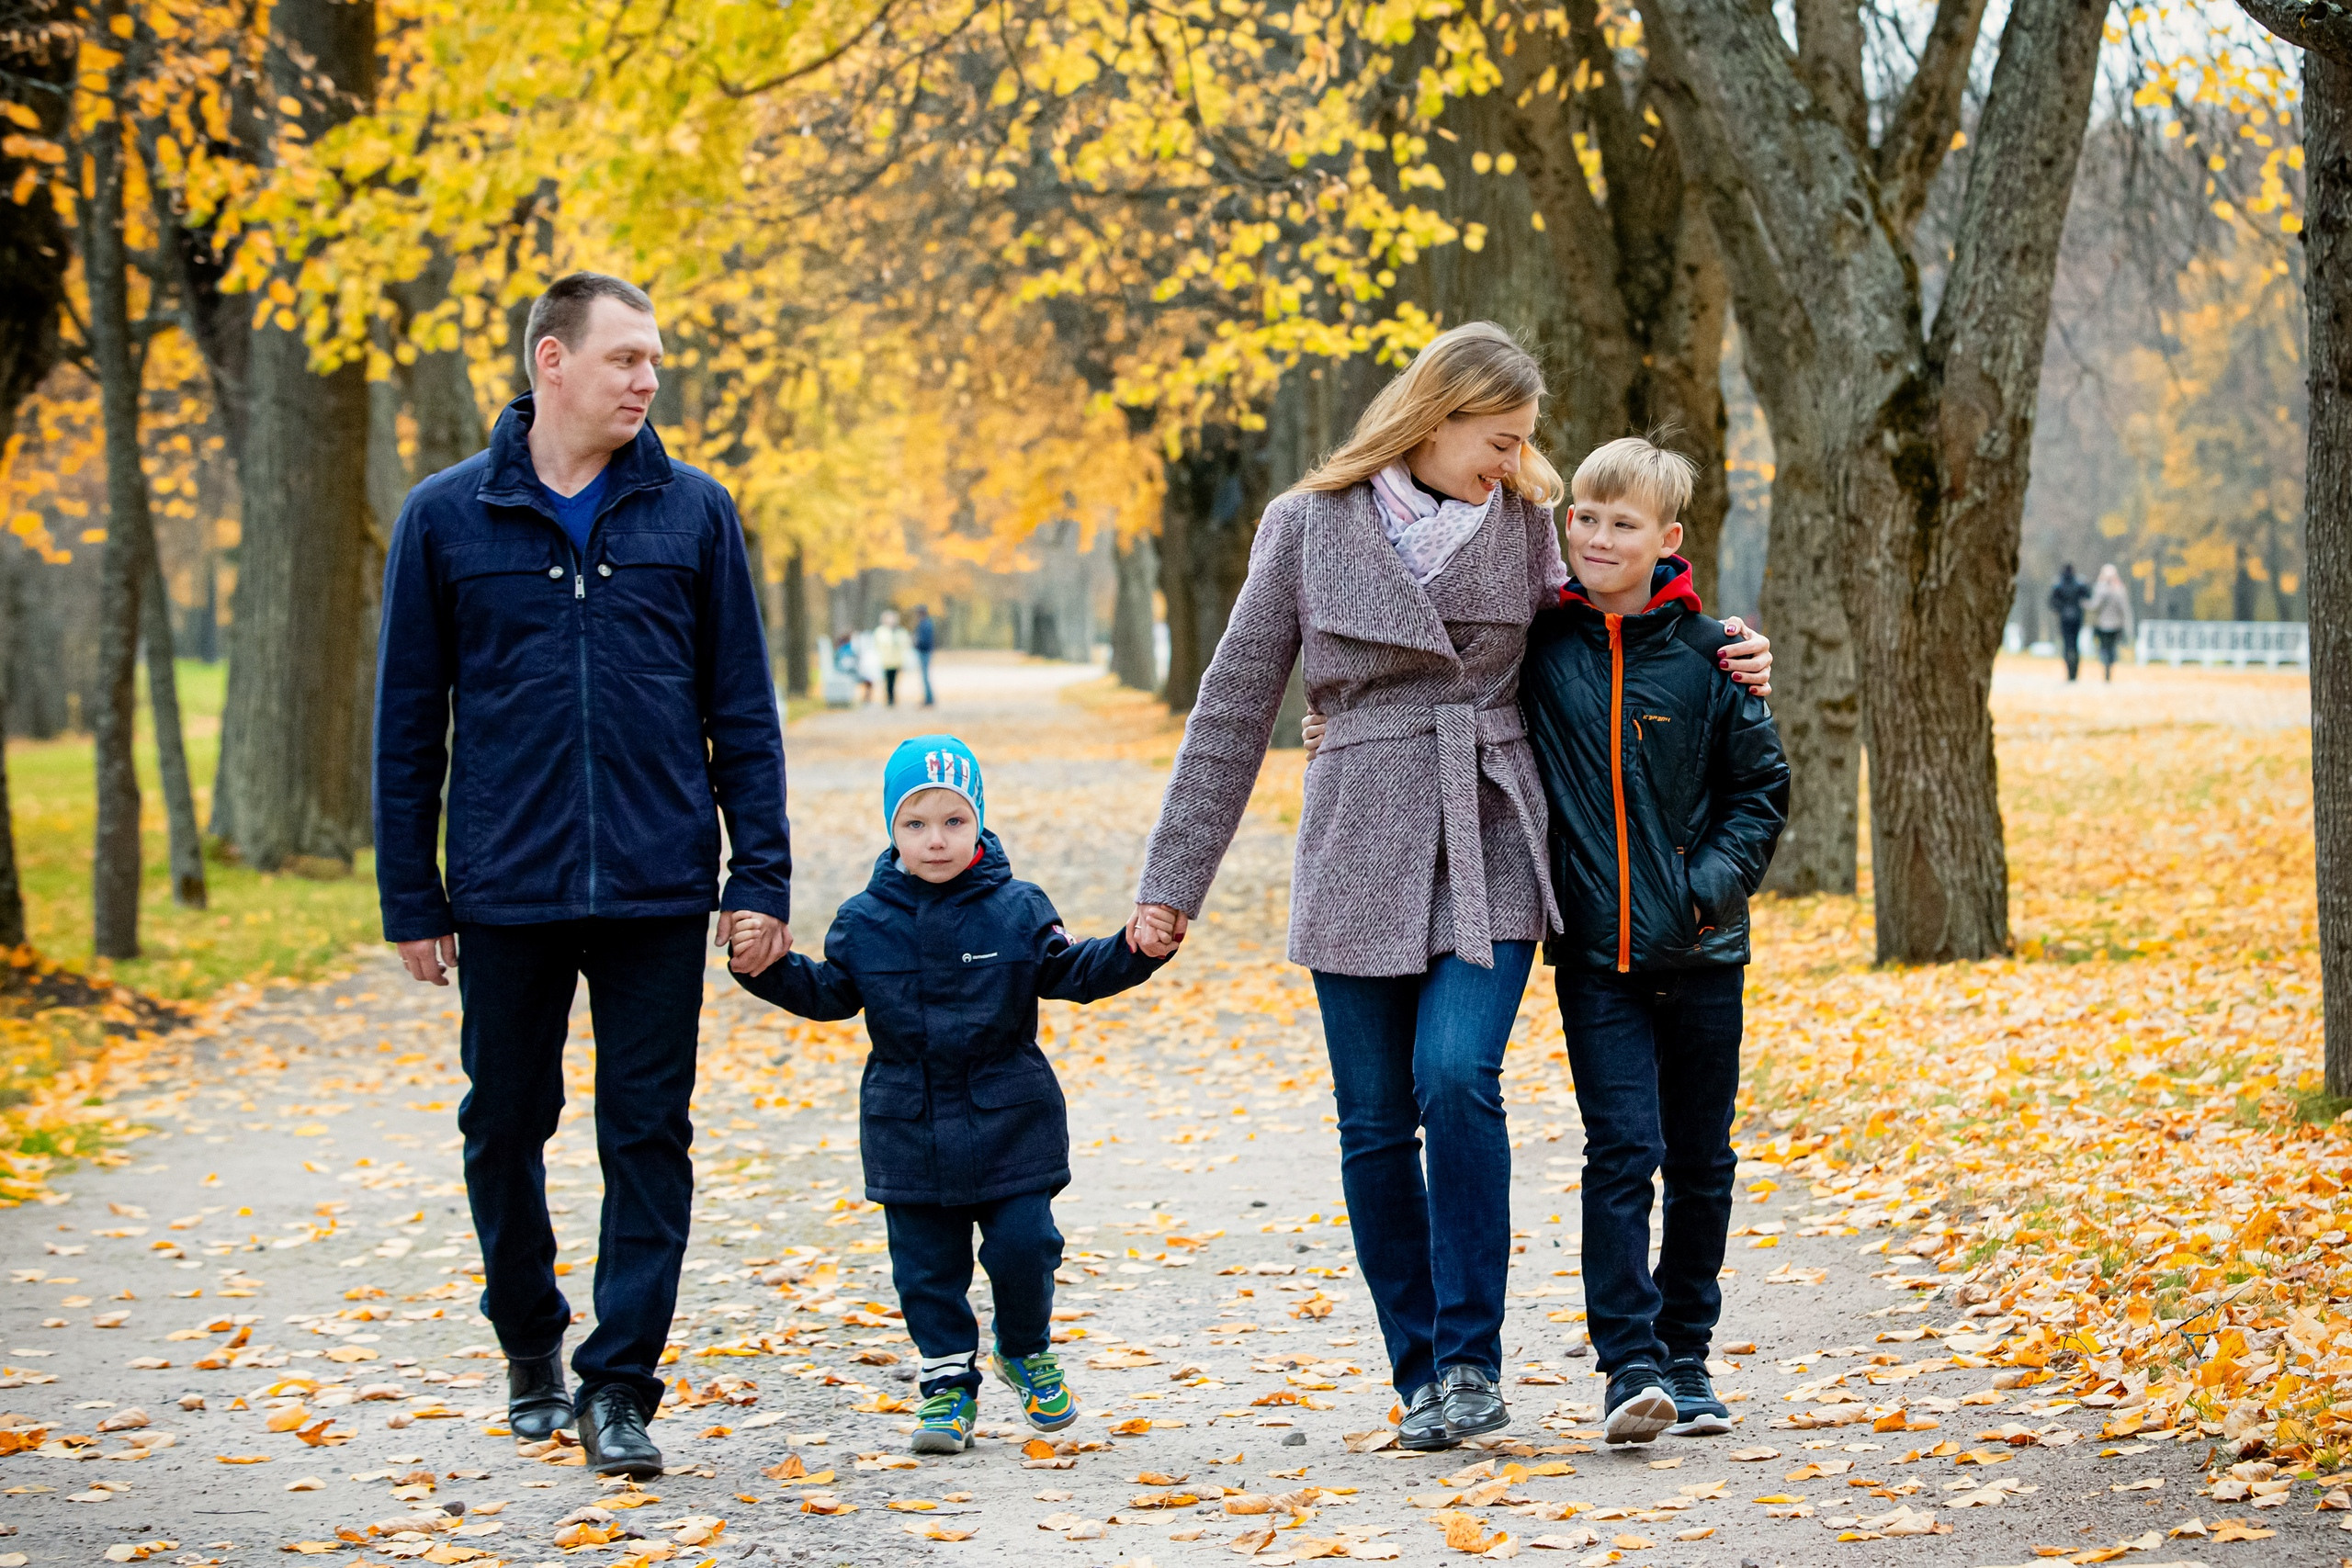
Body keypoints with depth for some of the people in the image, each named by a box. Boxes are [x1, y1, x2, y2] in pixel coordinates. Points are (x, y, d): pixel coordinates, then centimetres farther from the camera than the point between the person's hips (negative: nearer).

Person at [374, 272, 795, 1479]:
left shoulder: (693, 512, 4)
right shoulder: (446, 518, 1)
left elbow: (743, 710, 5)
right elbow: (408, 722, 4)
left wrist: (762, 878, -1)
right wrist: (410, 899, 2)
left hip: (657, 886, 0)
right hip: (506, 890, 0)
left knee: (648, 1135, 0)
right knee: (505, 1128, 10)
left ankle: (620, 1385, 7)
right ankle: (530, 1348, 30)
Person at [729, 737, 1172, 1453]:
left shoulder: (1016, 910, -2)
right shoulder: (864, 923, 1)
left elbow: (1073, 971, 0)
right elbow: (827, 993, 7)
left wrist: (1133, 952, -16)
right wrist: (767, 969, -8)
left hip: (1008, 1125, -1)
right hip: (908, 1129, 1)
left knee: (1023, 1245, -3)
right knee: (927, 1265, 5)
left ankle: (1026, 1348, 24)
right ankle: (948, 1380, 17)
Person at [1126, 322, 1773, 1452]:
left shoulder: (1524, 523, 7)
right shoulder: (1309, 526, 2)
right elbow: (1235, 707, 5)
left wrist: (1720, 660, 4)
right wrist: (1173, 880, 5)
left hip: (1489, 852, 0)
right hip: (1359, 854, 0)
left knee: (1457, 1079, -19)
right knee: (1375, 1124, 2)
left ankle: (1469, 1362, -11)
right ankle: (1421, 1374, 14)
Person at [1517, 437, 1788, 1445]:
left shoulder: (1706, 652, -2)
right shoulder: (1539, 644, 1)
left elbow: (1762, 787, 4)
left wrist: (1713, 882, -8)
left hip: (1697, 948, 1)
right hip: (1593, 948, -1)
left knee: (1700, 1162, 9)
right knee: (1622, 1152, -11)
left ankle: (1686, 1356, 22)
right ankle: (1631, 1367, -10)